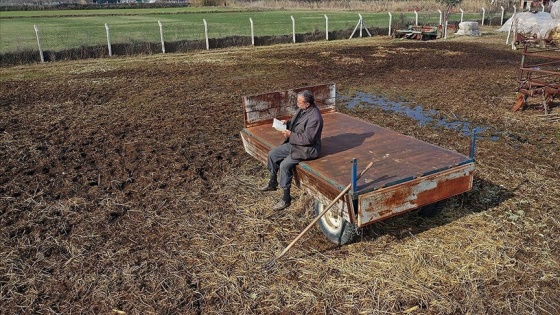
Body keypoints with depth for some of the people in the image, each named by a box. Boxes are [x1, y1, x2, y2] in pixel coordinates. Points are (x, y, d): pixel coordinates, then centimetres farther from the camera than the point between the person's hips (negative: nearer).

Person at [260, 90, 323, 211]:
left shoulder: (314, 117, -27)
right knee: (272, 154, 9)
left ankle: (286, 199, -12)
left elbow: (307, 139, -27)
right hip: (293, 143, 10)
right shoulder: (302, 109, 2)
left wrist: (290, 135, -22)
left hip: (307, 149, -10)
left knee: (285, 165, -24)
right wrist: (287, 122, -2)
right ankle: (272, 184, 27)